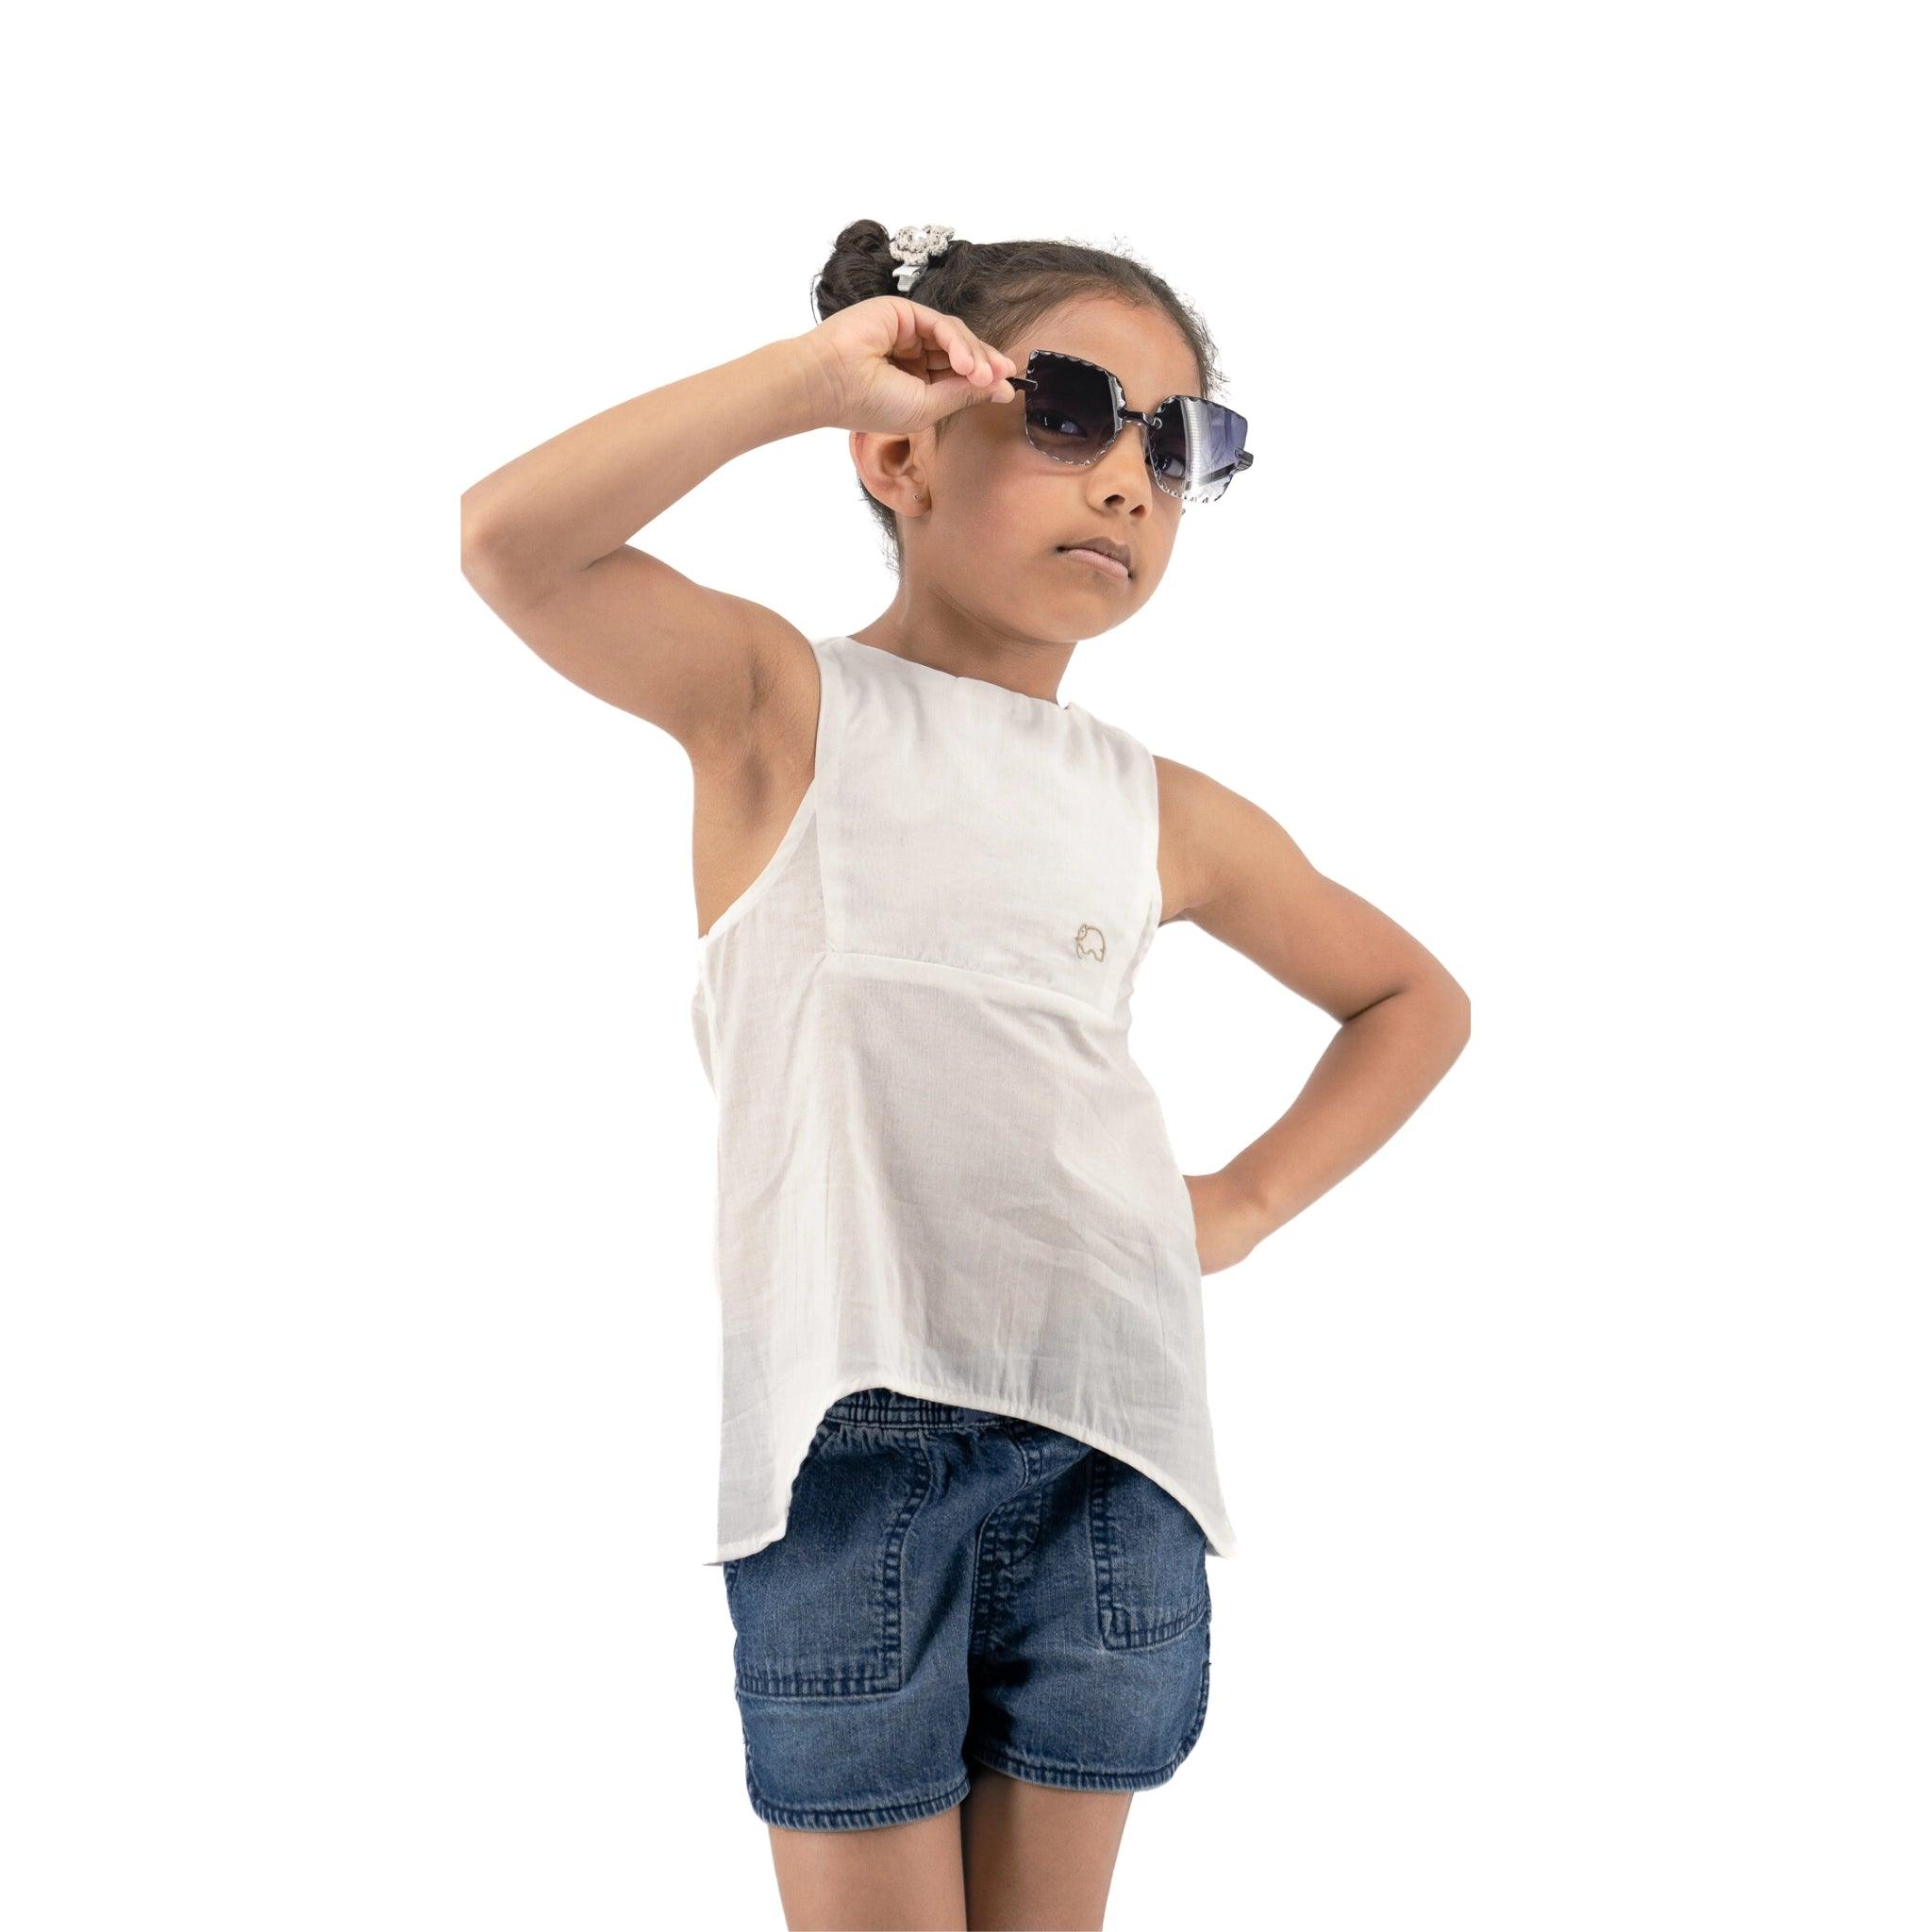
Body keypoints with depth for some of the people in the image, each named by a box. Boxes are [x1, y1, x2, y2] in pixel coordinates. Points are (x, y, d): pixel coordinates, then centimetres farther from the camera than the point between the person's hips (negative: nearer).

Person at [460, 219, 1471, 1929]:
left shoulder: (1165, 816, 11)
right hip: (847, 1422, -3)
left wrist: (1246, 1203, 12)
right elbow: (511, 542, -17)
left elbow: (1415, 1001, 25)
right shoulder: (781, 705, 1)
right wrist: (813, 371, -16)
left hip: (1110, 1436, 4)